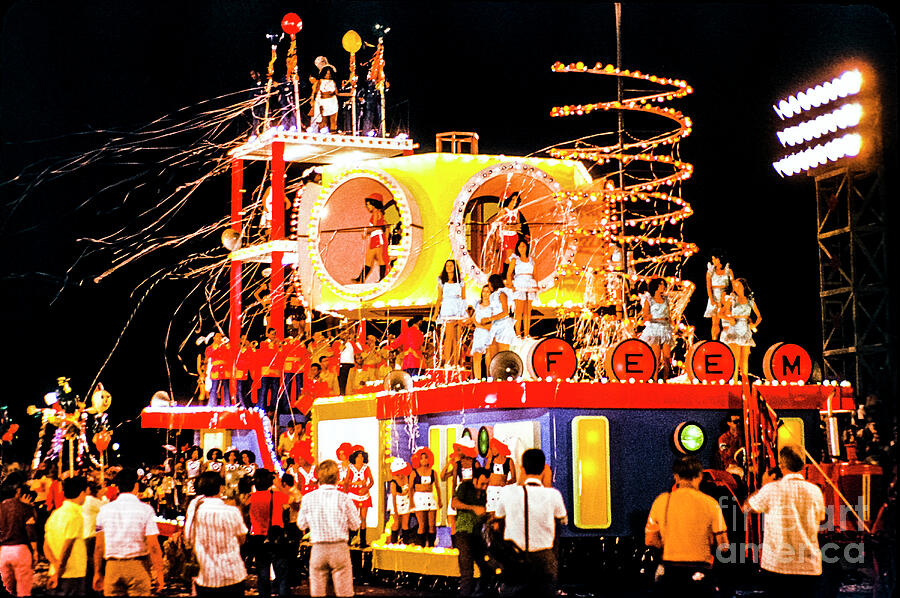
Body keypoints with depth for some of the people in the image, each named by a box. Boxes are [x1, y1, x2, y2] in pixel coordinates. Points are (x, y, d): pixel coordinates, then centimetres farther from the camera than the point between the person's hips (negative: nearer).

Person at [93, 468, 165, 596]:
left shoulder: (104, 510, 3)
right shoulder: (145, 510, -7)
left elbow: (99, 546, 6)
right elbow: (153, 546, -9)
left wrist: (97, 573, 15)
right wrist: (159, 573, -2)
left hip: (112, 566, 3)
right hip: (137, 566, -3)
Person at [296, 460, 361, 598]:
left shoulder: (308, 498, -4)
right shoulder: (343, 498, -9)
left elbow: (301, 524, 7)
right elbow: (355, 525, -1)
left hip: (318, 550, 2)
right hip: (339, 548, -2)